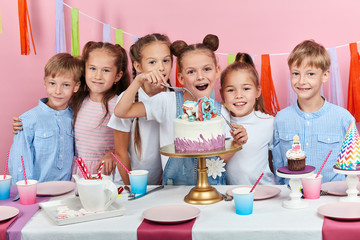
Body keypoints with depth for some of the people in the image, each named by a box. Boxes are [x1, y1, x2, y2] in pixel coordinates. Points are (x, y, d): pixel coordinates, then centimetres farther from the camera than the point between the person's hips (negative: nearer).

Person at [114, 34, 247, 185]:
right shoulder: (168, 102, -4)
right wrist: (139, 80, -17)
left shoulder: (221, 112, 1)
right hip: (175, 183, -1)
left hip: (213, 186, 2)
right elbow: (120, 112, -9)